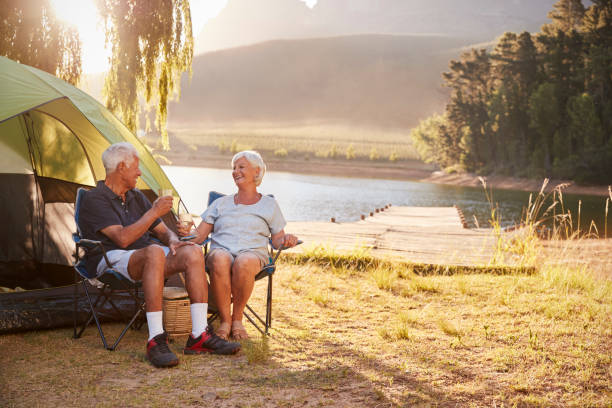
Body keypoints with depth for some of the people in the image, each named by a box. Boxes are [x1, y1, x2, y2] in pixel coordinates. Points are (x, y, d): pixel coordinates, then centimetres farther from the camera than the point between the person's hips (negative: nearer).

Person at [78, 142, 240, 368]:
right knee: (155, 252, -40)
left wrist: (173, 240, -6)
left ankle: (200, 336, -23)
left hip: (142, 260, 8)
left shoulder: (136, 197, 18)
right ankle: (155, 340, -42)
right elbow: (122, 238, -20)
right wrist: (154, 212, -17)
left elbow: (163, 231, 18)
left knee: (193, 252, -19)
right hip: (111, 260, -7)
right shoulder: (94, 200, -7)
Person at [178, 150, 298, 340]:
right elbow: (199, 235, 15)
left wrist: (286, 240, -8)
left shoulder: (268, 204, 19)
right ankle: (225, 320, -25)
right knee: (220, 260, -38)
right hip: (221, 249, 1)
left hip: (253, 253, -1)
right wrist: (187, 233, -8)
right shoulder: (221, 203, 23)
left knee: (243, 263, -40)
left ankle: (237, 318, -19)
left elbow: (277, 240, 16)